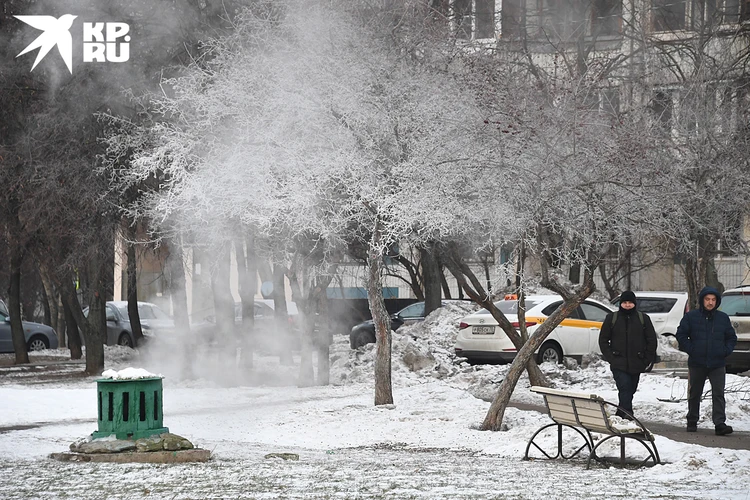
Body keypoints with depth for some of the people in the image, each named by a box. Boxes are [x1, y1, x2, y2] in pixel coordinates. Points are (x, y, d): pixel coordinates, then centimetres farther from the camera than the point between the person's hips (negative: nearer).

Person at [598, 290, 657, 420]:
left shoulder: (643, 319, 7)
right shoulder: (612, 318, 6)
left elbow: (651, 341, 10)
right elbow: (603, 340, 10)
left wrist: (647, 360, 2)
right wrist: (610, 358, -1)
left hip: (636, 364, 2)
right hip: (619, 364, -2)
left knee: (630, 391, 7)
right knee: (625, 389, -18)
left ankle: (620, 415, 21)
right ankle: (627, 415, -25)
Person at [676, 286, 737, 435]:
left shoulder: (723, 318, 7)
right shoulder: (691, 316, 1)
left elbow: (731, 338, 15)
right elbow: (681, 335, 3)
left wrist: (726, 351, 0)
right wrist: (690, 349, -6)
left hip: (718, 364, 0)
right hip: (696, 363, 0)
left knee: (718, 394, -10)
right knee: (694, 394, 10)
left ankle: (720, 423, -15)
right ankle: (692, 422, 24)